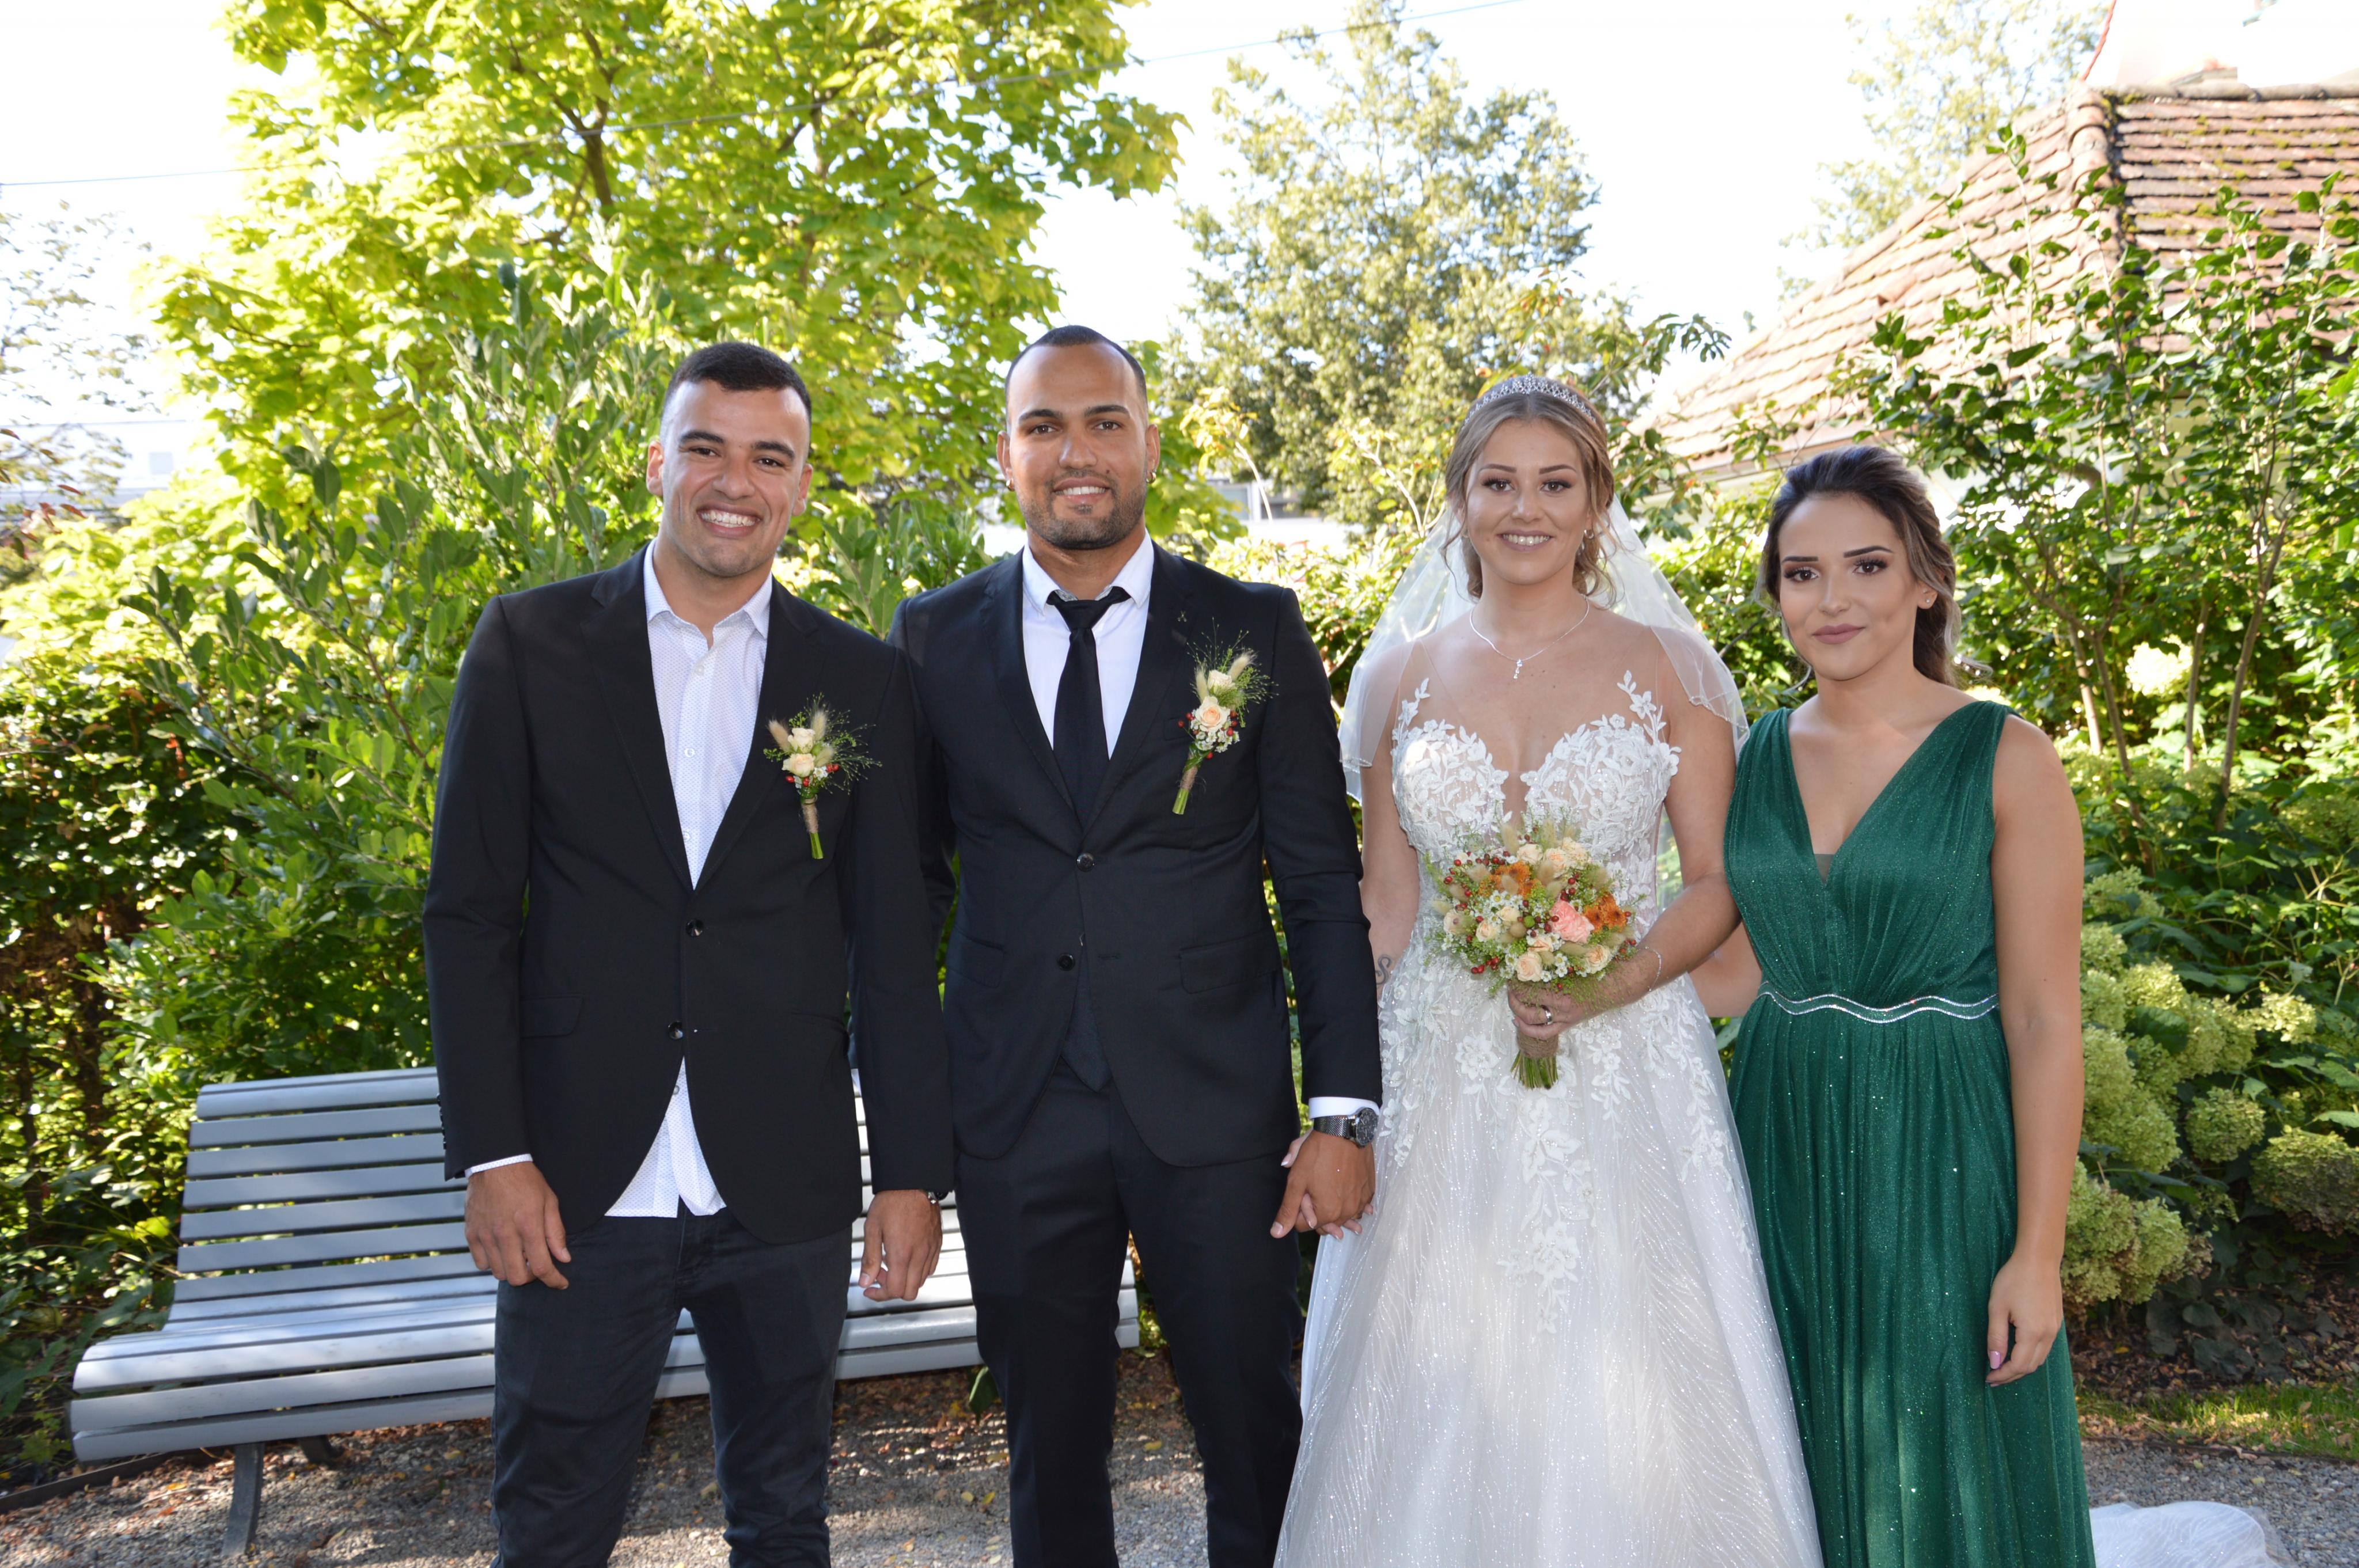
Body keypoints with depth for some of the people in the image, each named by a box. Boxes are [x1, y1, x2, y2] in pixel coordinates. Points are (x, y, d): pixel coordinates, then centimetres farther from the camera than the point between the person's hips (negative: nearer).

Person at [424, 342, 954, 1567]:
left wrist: (912, 1171, 1)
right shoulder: (531, 642, 1)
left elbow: (892, 950, 4)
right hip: (579, 1185, -1)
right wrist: (492, 1155, -6)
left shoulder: (861, 680, 4)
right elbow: (468, 910, 0)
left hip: (787, 1189, 1)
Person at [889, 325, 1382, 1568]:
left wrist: (1344, 1113, -6)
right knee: (1050, 1457, 15)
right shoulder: (934, 639, 5)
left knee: (1258, 1445, 10)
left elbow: (1324, 889, 0)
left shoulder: (1256, 630, 1)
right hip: (1013, 1120, 1)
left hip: (1215, 1110, -1)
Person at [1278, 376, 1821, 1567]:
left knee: (1622, 1393, 4)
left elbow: (1717, 882, 0)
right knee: (1442, 1394, 7)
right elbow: (1387, 904, 8)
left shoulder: (1664, 663, 1)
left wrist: (1616, 982, -17)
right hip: (1441, 1079, 2)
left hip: (1626, 1063, -1)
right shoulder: (1403, 673, 6)